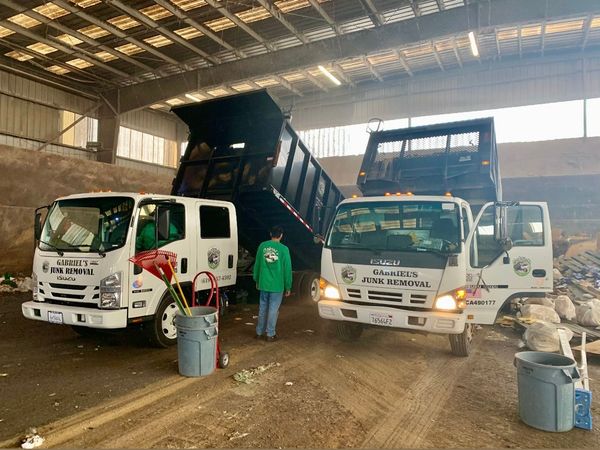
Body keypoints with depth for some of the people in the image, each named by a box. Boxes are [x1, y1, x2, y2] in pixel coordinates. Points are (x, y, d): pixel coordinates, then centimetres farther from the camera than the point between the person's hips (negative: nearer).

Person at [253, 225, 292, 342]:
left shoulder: (262, 246, 0)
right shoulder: (283, 249, -11)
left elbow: (257, 264, 8)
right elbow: (287, 269, -7)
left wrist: (257, 280, 20)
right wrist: (288, 287, 1)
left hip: (263, 284, 4)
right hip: (277, 285, -3)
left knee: (262, 308, 16)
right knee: (273, 309, 5)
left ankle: (259, 332, 25)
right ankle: (270, 334, 12)